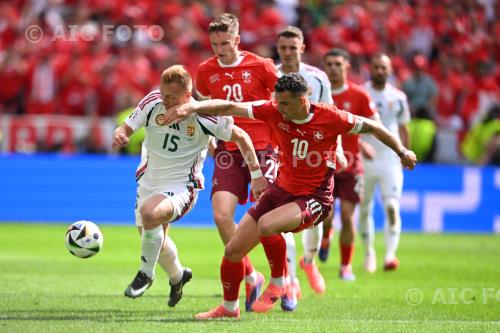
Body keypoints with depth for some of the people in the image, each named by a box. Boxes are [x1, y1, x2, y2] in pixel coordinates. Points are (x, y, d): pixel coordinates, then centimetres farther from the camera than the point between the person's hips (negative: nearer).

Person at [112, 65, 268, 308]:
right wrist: (119, 135, -31)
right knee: (154, 237, 18)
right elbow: (127, 128, -5)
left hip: (181, 186, -5)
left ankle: (146, 274, -12)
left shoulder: (202, 116, -18)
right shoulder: (152, 102, -11)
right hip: (149, 182, 5)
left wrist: (256, 175, -4)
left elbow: (241, 137, -5)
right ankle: (177, 276, 50)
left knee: (149, 213, -33)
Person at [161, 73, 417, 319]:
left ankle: (278, 283, -7)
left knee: (266, 225, -34)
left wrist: (402, 152, 7)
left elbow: (371, 127, -2)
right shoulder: (274, 111, -8)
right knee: (233, 250, 2)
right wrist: (191, 107, -23)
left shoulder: (329, 118, -16)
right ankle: (229, 307, 27)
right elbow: (229, 108, -11)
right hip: (281, 189, 5)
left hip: (314, 199, -5)